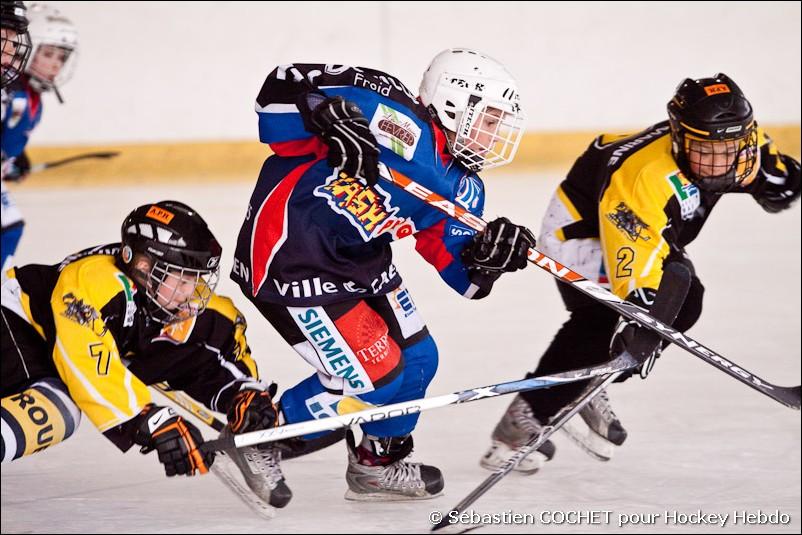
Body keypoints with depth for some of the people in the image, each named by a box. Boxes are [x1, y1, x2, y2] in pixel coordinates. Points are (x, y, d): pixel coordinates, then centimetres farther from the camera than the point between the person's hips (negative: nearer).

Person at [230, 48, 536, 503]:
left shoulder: (462, 189, 6)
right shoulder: (403, 124, -21)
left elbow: (462, 274, 3)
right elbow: (284, 86, -25)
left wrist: (488, 257, -19)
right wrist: (330, 119, -43)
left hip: (360, 261, 10)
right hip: (291, 261, -10)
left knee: (416, 359, 14)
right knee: (373, 379, -7)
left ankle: (379, 465, 35)